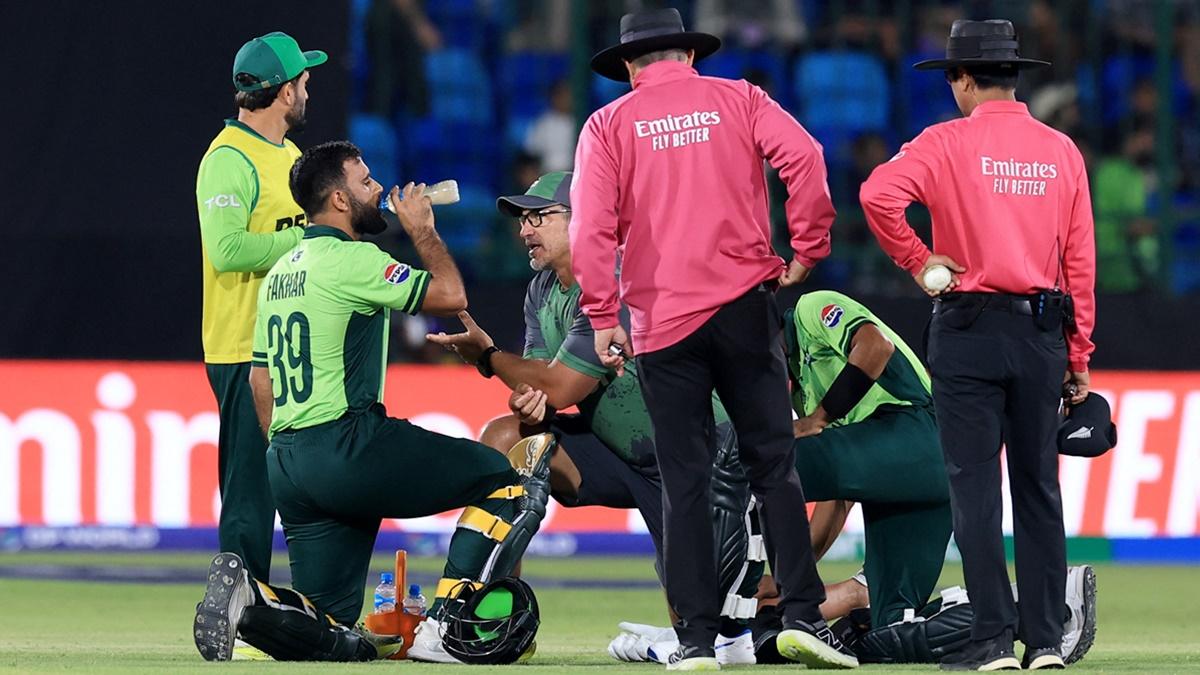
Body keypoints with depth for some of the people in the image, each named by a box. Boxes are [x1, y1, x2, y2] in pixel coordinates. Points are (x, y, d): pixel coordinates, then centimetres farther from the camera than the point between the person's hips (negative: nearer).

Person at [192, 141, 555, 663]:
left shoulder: (279, 273, 20)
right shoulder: (351, 260, -8)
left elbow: (260, 382, 23)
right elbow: (450, 295, -7)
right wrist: (422, 230, 9)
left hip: (286, 464, 9)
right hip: (350, 448, -9)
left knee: (333, 635, 8)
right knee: (502, 477, 3)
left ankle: (248, 597, -19)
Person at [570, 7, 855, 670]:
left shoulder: (609, 124, 7)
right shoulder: (737, 100, 9)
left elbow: (591, 225, -6)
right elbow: (803, 156, -9)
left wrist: (603, 317, -4)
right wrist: (808, 248, 0)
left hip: (661, 323, 0)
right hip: (744, 307, 0)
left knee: (684, 483, 2)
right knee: (773, 463, 4)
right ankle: (802, 612, -6)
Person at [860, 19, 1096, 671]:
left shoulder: (949, 142, -4)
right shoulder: (1061, 151, 7)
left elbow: (878, 193, -21)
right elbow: (1080, 261, 6)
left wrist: (917, 261, -7)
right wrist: (1077, 357, 10)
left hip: (968, 330, -4)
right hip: (1043, 334, 4)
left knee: (975, 487, -2)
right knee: (1037, 487, 9)